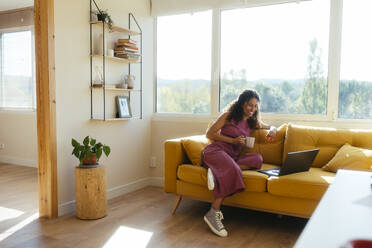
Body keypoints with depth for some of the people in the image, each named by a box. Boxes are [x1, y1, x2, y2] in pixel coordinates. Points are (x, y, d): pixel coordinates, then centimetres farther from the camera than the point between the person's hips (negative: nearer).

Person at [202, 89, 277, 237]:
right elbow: (209, 134, 0)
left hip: (232, 156, 6)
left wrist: (272, 130, 7)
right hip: (215, 151, -6)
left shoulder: (252, 121, 20)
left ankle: (216, 171, -28)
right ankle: (213, 213, -33)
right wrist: (232, 140, -8)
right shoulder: (228, 116, 3)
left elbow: (270, 127, 34)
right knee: (232, 169, -38)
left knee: (257, 158, -24)